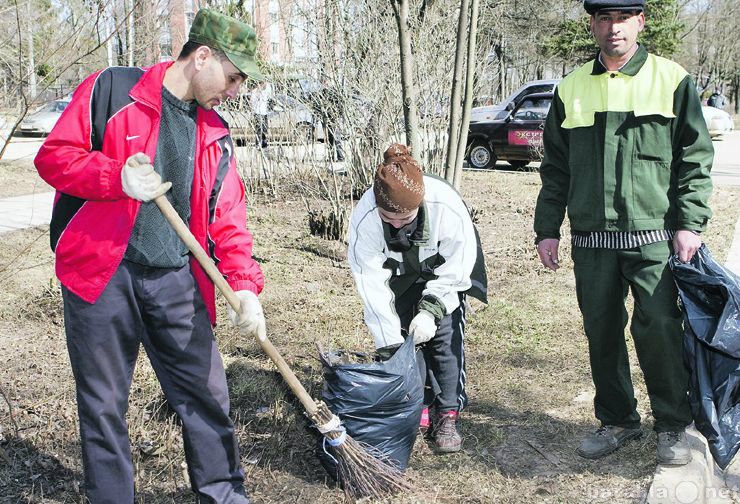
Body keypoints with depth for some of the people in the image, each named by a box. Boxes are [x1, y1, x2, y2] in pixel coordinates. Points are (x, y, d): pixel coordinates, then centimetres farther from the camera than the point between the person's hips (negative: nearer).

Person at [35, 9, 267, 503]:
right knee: (103, 406, 7)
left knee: (207, 396, 10)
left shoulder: (215, 134, 10)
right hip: (102, 276, -4)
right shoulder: (112, 89, -4)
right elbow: (55, 155, -5)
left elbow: (228, 218, 7)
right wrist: (118, 178, -22)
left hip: (177, 283, 4)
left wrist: (244, 286, -6)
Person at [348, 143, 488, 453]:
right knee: (405, 335, -6)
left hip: (443, 270, -1)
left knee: (445, 335, -10)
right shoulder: (364, 218, -35)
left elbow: (458, 264, -25)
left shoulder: (445, 204, -39)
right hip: (400, 275, 1)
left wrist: (431, 308, -31)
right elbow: (372, 282, -30)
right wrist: (389, 343, -31)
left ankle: (448, 415, 0)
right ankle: (418, 407, 10)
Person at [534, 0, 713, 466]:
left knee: (659, 330, -5)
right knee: (602, 333, 9)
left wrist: (690, 222, -8)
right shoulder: (572, 88, 11)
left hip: (654, 237, -3)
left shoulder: (672, 80, 2)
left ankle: (673, 426, 14)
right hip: (591, 240, 3)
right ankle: (617, 421, 24)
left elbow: (696, 157, 1)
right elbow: (555, 166, 14)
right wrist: (547, 228, 10)